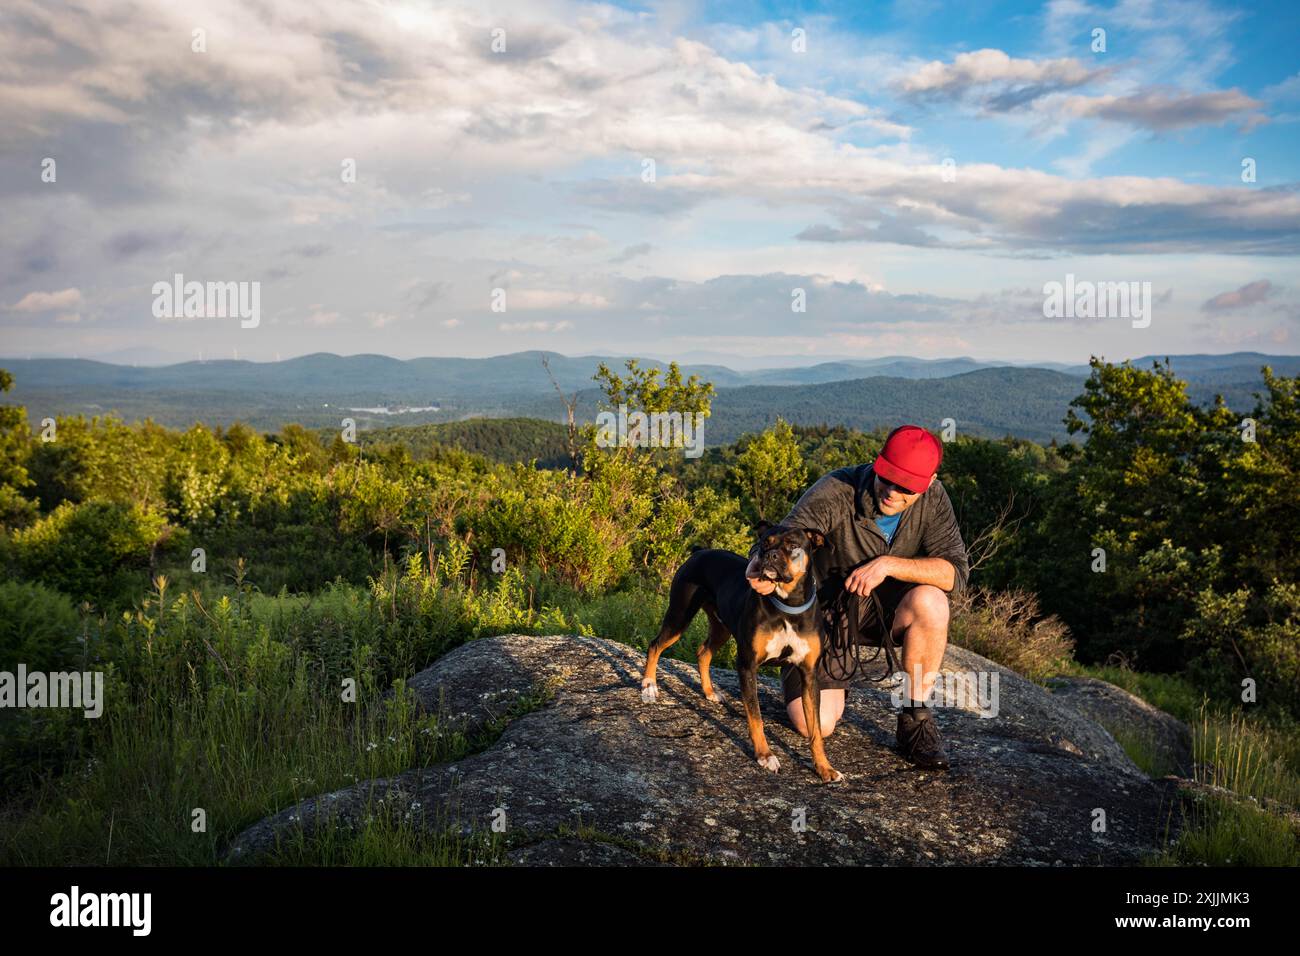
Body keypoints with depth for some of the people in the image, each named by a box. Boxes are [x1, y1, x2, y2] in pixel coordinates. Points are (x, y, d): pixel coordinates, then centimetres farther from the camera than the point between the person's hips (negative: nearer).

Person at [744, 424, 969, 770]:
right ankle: (837, 673, 23)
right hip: (823, 612, -2)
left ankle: (915, 719, -12)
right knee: (815, 725, -14)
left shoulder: (932, 497, -16)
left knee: (930, 602, -32)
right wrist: (760, 564, -53)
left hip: (881, 606, 2)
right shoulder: (833, 494, -27)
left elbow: (956, 571, -22)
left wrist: (888, 565, -34)